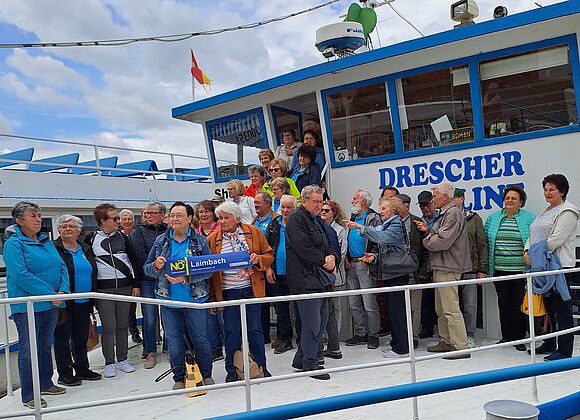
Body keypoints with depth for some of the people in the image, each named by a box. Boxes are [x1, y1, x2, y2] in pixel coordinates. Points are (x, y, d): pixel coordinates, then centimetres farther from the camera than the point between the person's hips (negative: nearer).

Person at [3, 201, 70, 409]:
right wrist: (50, 294, -19)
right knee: (29, 350, -1)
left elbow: (62, 267, 11)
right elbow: (20, 275, -20)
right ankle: (28, 395, 9)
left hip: (51, 304, 7)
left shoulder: (47, 242, 12)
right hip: (27, 305, -7)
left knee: (46, 345, 17)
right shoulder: (14, 244, -10)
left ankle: (45, 384, 31)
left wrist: (63, 291, -7)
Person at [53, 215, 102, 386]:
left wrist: (92, 300, 16)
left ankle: (82, 369, 27)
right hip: (64, 304, -6)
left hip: (83, 303, 6)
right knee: (62, 338, 4)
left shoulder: (86, 249, 13)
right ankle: (64, 373, 15)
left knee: (82, 337, 15)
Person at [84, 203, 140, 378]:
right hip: (103, 288, -3)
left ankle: (122, 359, 20)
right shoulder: (91, 239, 0)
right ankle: (109, 363, 10)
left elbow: (133, 260, 10)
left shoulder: (122, 237, 8)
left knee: (123, 325, 9)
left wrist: (135, 284, 5)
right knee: (108, 326, -2)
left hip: (125, 286, 3)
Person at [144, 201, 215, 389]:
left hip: (195, 299, -2)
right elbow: (147, 268, 8)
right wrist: (156, 266, -16)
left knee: (200, 338, 7)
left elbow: (209, 269, -9)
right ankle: (179, 378, 27)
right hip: (169, 300, 2)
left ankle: (206, 375, 25)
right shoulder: (161, 240, 5)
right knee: (174, 340, 11)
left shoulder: (200, 241, -3)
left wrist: (185, 278, -21)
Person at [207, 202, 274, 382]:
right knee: (231, 331, 4)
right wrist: (211, 297, 1)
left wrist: (258, 259, -13)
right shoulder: (212, 239, 2)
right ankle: (231, 370, 20)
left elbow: (269, 255, 10)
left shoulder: (254, 232, 3)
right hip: (227, 292, 0)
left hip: (251, 289, 0)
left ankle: (261, 366, 22)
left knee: (255, 329, 6)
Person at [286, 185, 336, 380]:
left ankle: (301, 359, 25)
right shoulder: (296, 220, -10)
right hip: (305, 279, -10)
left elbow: (328, 245, 21)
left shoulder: (318, 220, 20)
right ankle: (310, 364, 8)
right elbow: (304, 248, -19)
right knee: (312, 324, -6)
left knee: (322, 320, 14)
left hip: (321, 279, 10)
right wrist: (324, 261, -10)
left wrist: (332, 257, -1)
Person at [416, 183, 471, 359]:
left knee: (451, 309, -8)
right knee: (441, 309, 17)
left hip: (448, 268, -11)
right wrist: (428, 230, 6)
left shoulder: (453, 214, -14)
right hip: (440, 267, 11)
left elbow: (443, 241, -23)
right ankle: (446, 341, 27)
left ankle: (460, 347, -2)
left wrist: (427, 240, -6)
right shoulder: (444, 214, 19)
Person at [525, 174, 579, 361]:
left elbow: (556, 239, -17)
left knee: (561, 308, -5)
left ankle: (564, 350, 0)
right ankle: (550, 344, 25)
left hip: (560, 267, -9)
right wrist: (527, 251, 1)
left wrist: (537, 255, -13)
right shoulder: (546, 211, 21)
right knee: (548, 306, 15)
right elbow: (533, 235, 19)